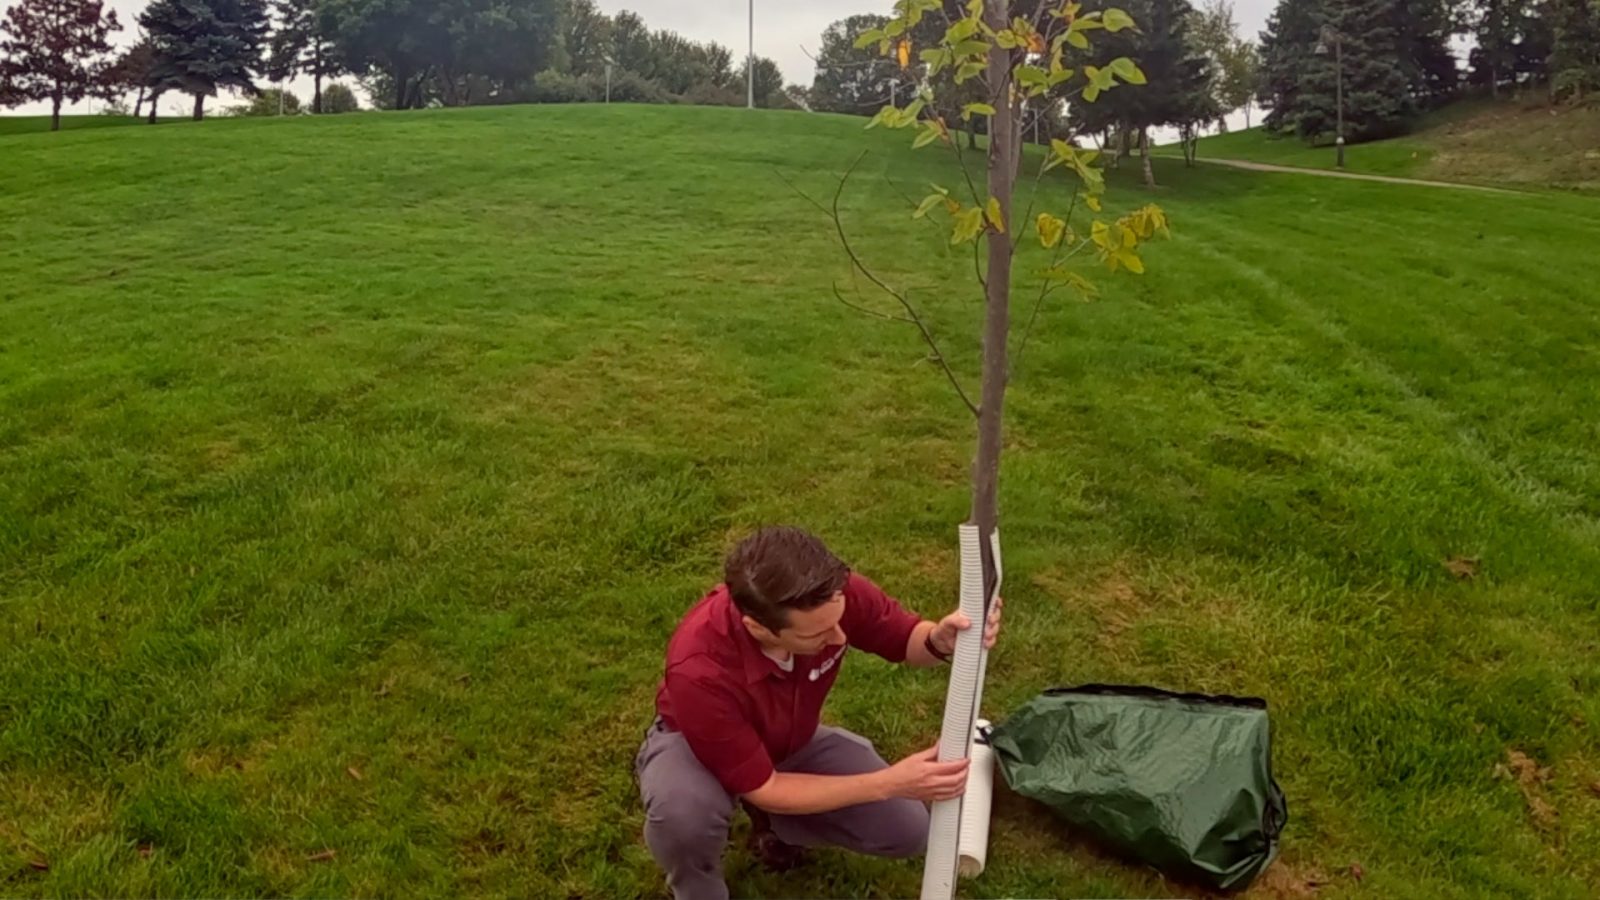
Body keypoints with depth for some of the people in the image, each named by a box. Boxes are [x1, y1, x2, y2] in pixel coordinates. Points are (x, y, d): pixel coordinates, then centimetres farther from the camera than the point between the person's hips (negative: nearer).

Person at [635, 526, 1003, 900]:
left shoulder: (832, 593, -32)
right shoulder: (699, 670, -42)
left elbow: (907, 639, -11)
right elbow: (764, 790, -30)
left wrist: (942, 640, -36)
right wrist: (889, 783, -35)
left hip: (793, 740, 4)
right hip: (694, 744, -4)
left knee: (906, 828, -10)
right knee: (683, 812, -39)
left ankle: (775, 822, 16)